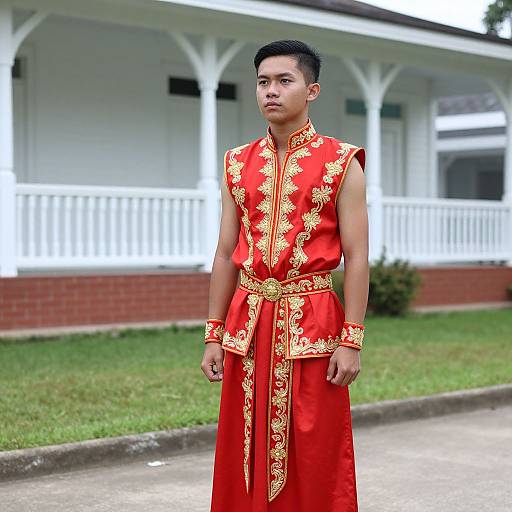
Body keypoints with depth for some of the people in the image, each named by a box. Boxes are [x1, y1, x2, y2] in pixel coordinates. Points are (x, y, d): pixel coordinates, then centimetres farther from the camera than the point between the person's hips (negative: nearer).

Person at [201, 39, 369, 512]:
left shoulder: (341, 163, -3)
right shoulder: (239, 165, 9)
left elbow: (357, 258, -6)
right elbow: (226, 255, 10)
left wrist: (351, 341, -12)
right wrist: (214, 335, 6)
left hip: (312, 320, -4)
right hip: (249, 320, 4)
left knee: (315, 460, 3)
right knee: (247, 456, 9)